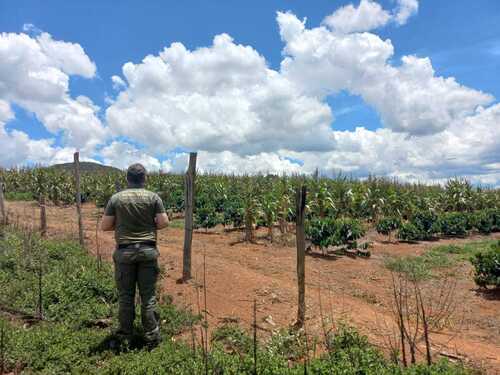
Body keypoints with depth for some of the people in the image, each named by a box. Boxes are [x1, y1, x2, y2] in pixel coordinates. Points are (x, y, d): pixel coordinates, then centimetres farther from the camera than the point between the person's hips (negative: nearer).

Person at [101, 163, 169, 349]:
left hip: (124, 252, 1)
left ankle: (125, 336, 25)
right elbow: (163, 223, -6)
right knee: (148, 295, 7)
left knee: (125, 295, 12)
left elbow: (104, 226, 0)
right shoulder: (153, 197, -4)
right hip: (148, 251, 0)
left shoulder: (116, 198, -2)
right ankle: (151, 337, 16)